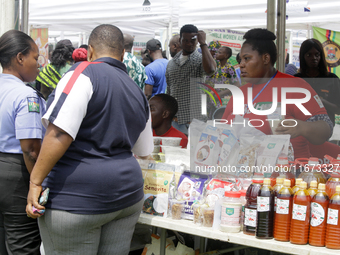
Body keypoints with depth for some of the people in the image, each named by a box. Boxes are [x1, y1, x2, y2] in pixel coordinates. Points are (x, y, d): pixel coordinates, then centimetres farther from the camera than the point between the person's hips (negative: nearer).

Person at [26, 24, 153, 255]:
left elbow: (59, 134, -21)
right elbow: (144, 151, 25)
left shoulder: (85, 73, -9)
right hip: (127, 195, 7)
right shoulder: (138, 93, 14)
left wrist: (36, 181, -16)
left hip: (79, 195, -7)